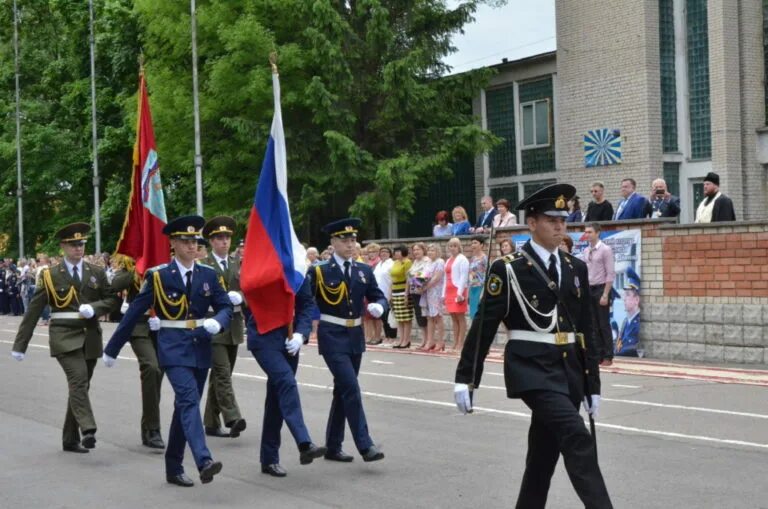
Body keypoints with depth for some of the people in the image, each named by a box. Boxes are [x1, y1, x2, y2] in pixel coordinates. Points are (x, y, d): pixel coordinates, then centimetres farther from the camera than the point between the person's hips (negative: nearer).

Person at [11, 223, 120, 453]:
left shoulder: (96, 273, 9)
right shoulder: (50, 275, 1)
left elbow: (113, 299, 11)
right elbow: (33, 311, 1)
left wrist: (94, 308, -10)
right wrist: (20, 345, 0)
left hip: (90, 337, 4)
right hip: (64, 336, -4)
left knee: (80, 386, 9)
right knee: (78, 380, -22)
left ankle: (70, 439, 18)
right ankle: (88, 430, -30)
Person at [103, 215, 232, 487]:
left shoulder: (208, 275, 6)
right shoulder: (158, 275, -5)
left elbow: (226, 307, 9)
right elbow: (133, 313, -2)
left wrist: (217, 322, -15)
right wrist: (112, 349, 2)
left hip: (201, 348, 5)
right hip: (173, 347, -4)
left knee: (185, 406, 11)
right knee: (189, 400, -21)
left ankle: (174, 468, 22)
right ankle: (204, 461, -31)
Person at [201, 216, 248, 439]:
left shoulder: (237, 264, 13)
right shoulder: (203, 266, -5)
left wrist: (238, 297, -12)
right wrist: (226, 298, -18)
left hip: (234, 326, 6)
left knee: (220, 376, 11)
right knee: (223, 374, -14)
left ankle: (212, 423, 19)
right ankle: (233, 419, -22)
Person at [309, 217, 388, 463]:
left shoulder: (364, 271, 8)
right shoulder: (320, 271, -5)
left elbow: (379, 296, 7)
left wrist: (378, 307, -14)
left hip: (356, 336, 6)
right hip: (332, 337, -6)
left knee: (343, 390, 12)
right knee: (351, 388, -14)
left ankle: (333, 446, 21)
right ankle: (365, 445, -13)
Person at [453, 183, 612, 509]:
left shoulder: (576, 268, 11)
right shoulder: (508, 269, -6)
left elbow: (585, 329, 14)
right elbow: (484, 326, -6)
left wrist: (592, 384, 13)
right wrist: (465, 379, -8)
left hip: (569, 371, 6)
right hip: (532, 369, -6)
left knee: (544, 455, 11)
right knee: (576, 439, -21)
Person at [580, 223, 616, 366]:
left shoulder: (605, 250, -9)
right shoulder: (585, 251, 10)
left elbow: (611, 274, -13)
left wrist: (605, 295, -17)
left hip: (601, 289, -6)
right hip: (589, 290, 6)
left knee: (604, 324, -1)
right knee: (594, 325, 8)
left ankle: (608, 357, 5)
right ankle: (598, 355, 14)